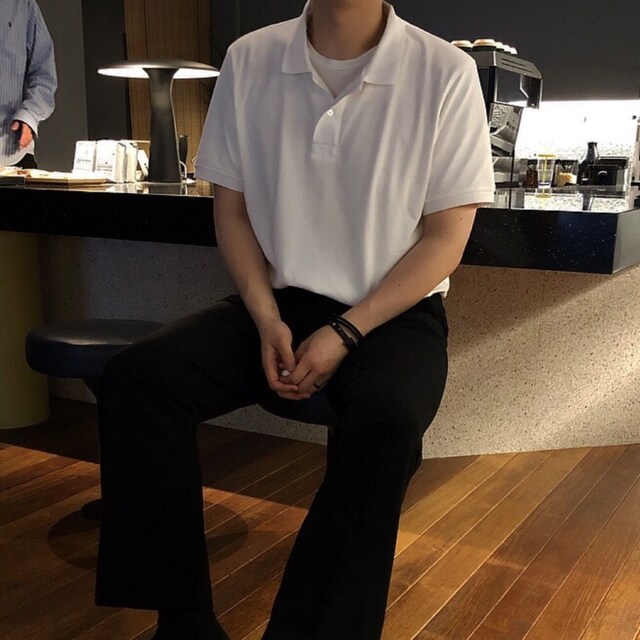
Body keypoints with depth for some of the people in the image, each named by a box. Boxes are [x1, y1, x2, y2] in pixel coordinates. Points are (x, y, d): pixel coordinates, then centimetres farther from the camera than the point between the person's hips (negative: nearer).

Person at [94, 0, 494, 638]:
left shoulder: (444, 72, -7)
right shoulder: (249, 60, 1)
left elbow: (446, 236, -6)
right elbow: (232, 209, 6)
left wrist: (344, 334, -15)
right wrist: (267, 320, -9)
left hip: (394, 310, -2)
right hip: (278, 300, 3)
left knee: (387, 418, -35)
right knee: (135, 377, -19)